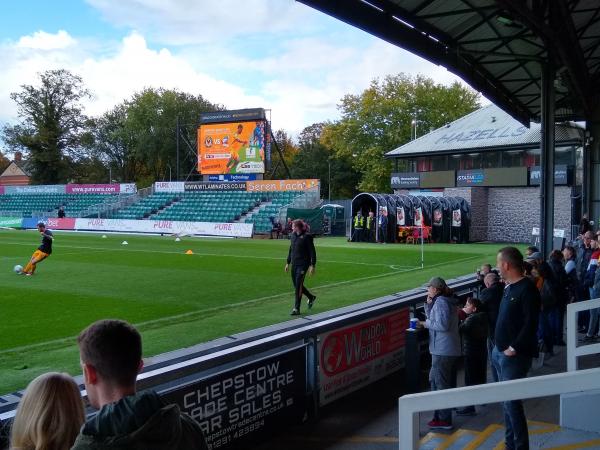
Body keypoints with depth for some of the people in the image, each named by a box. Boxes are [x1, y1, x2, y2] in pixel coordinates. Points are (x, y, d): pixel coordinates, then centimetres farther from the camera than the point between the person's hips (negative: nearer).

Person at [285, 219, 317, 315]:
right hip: (294, 264, 7)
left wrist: (312, 265, -15)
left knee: (298, 286, -8)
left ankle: (296, 309, -1)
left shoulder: (307, 237, -12)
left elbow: (312, 252, -11)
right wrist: (288, 263, 18)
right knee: (296, 285, 13)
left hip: (303, 265, -7)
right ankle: (311, 297, 37)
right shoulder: (293, 235, 9)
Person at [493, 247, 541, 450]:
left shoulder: (527, 289, -17)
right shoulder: (509, 287, 11)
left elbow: (531, 324, -22)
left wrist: (514, 348, -21)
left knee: (512, 402, -7)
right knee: (506, 401, 16)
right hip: (501, 352, 9)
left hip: (514, 356, -9)